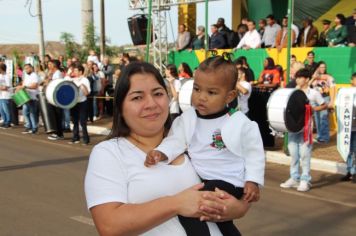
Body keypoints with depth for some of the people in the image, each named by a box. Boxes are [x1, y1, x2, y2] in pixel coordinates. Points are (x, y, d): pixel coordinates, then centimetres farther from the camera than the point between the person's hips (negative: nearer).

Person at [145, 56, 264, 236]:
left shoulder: (241, 124, -10)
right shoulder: (187, 119, 0)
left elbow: (254, 153, -4)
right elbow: (176, 141, -1)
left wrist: (252, 181, -11)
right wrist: (160, 153, -21)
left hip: (227, 182, -6)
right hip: (199, 179, 6)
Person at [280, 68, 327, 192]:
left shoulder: (313, 93, -1)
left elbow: (324, 105, 5)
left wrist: (312, 109, -10)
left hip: (305, 127, -5)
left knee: (304, 154, -3)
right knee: (293, 153, 9)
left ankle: (305, 180, 3)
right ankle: (294, 178, 18)